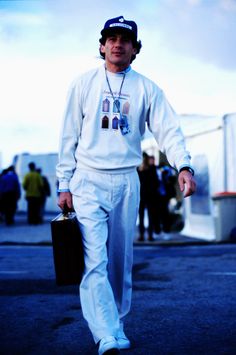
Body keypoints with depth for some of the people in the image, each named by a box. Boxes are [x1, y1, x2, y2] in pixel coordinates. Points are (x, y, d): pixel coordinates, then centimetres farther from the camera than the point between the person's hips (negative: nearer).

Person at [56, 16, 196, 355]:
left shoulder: (147, 89, 6)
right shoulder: (84, 84, 5)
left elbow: (168, 129, -5)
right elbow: (69, 136, 5)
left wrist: (184, 166, -24)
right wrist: (64, 184, 0)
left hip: (127, 183, 2)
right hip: (88, 181, -2)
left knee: (121, 261, 9)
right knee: (95, 261, -13)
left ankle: (115, 323, 25)